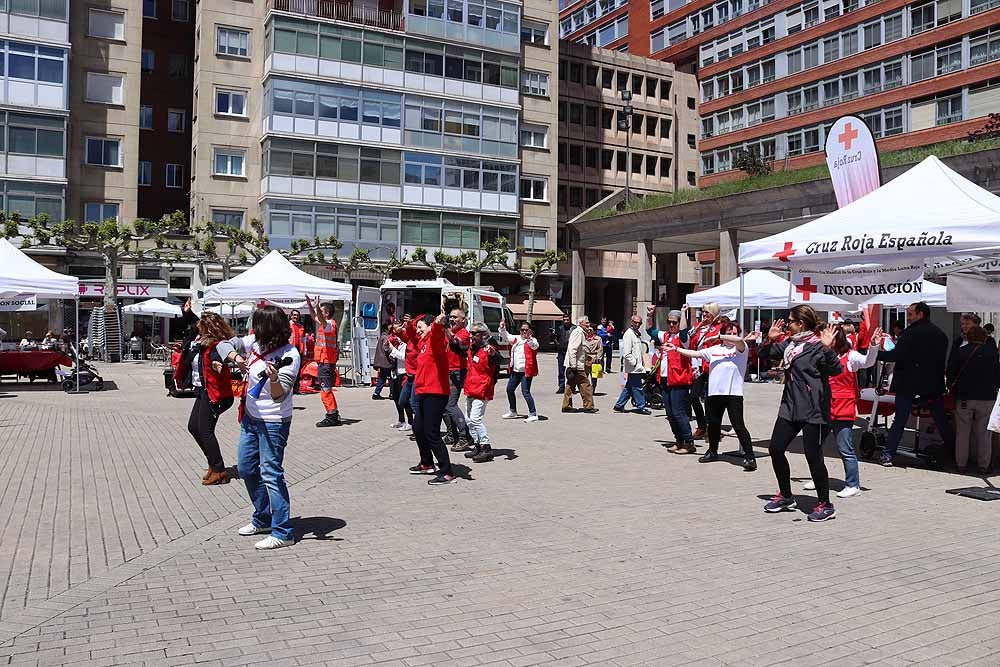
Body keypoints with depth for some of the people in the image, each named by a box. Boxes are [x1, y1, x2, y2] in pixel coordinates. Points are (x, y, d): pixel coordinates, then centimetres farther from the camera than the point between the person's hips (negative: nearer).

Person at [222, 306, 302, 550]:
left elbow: (279, 396, -24)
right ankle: (263, 519, 34)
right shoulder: (254, 342, -1)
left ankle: (282, 533, -3)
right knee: (246, 469, 17)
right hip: (250, 417, 9)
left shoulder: (289, 355, -20)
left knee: (271, 473, -9)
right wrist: (236, 357, -7)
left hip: (273, 422, -9)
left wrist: (274, 379, -45)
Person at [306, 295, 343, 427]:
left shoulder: (330, 324, -12)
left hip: (326, 362, -10)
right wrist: (309, 304, 25)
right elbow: (315, 317, 32)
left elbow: (322, 321, -35)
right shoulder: (325, 324, 16)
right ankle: (334, 416, 19)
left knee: (325, 390, -11)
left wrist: (317, 307, -46)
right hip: (323, 361, 10)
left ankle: (332, 417, -10)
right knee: (326, 390, 14)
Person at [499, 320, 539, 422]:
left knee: (525, 392, -13)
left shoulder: (532, 340, -8)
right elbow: (506, 336, 16)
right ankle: (513, 411, 34)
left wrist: (529, 339, -48)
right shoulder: (516, 339, 11)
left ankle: (533, 414, -5)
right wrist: (502, 328, -1)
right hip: (515, 370, 8)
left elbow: (535, 346, -28)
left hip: (526, 371, -8)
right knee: (509, 389, 17)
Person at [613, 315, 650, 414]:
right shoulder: (628, 334, -13)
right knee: (637, 388, -3)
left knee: (628, 387, 13)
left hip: (638, 367, 10)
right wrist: (635, 363, -16)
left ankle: (619, 405, 18)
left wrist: (643, 364, 18)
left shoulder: (637, 334, 18)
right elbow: (626, 354, -19)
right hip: (633, 368, -10)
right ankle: (641, 407, 5)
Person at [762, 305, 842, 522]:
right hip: (790, 407, 9)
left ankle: (825, 505, 12)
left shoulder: (817, 345, -13)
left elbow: (836, 369, -25)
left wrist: (828, 349, -38)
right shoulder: (790, 343, 10)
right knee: (775, 448, 11)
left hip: (813, 411, -9)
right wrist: (770, 339, 9)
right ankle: (785, 496, 27)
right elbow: (770, 354, 26)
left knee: (813, 456, -4)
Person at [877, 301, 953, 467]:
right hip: (934, 385, 5)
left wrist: (876, 353, -12)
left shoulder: (911, 333, -14)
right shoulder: (941, 335, 8)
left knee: (899, 420, 0)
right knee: (942, 422, 14)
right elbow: (943, 359, 14)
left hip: (908, 386, -5)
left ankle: (888, 455, 0)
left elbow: (896, 355, -21)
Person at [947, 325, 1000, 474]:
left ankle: (961, 463, 10)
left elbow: (950, 373, -1)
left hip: (964, 397, -1)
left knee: (962, 432, 8)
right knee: (983, 433, 8)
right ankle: (983, 465, 10)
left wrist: (952, 390, 11)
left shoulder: (959, 352, -2)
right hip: (987, 397, 1)